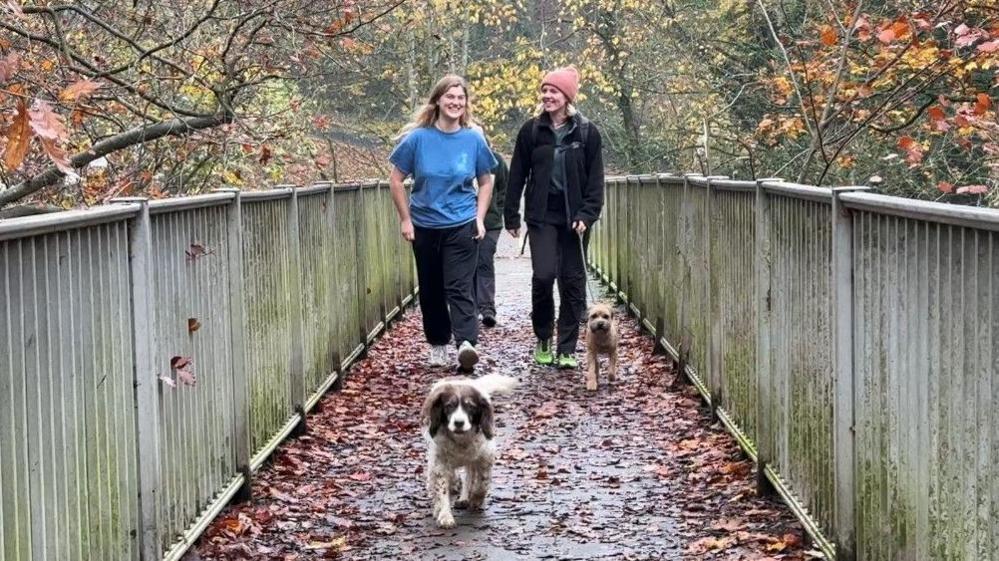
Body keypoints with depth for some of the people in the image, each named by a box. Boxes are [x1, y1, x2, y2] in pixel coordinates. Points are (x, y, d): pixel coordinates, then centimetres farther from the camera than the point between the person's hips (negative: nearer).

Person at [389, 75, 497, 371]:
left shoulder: (474, 140, -3)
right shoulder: (418, 138, -6)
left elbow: (486, 182, 10)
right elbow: (396, 180, 2)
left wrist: (480, 219, 0)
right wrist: (405, 219, -1)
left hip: (462, 226, -1)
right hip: (425, 226, 2)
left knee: (460, 288, -13)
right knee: (431, 289, 11)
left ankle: (466, 343, -24)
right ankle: (438, 344, 24)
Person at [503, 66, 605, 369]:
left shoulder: (587, 133, 1)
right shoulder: (531, 131, 3)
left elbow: (595, 179, 0)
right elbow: (517, 176, 5)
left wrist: (587, 215, -10)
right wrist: (511, 216, 2)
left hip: (574, 217, 1)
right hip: (542, 216, 0)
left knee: (573, 282, 2)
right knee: (544, 275, -13)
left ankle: (567, 350, 10)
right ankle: (543, 340, 9)